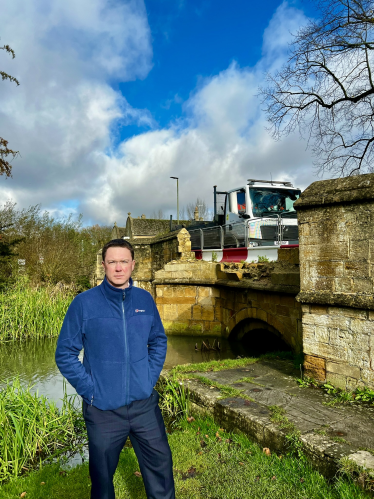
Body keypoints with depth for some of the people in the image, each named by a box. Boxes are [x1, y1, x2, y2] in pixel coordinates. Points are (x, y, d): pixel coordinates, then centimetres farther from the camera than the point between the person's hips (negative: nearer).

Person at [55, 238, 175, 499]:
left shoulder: (145, 300, -1)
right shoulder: (84, 303, -11)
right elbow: (65, 354, -6)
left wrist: (151, 377, 1)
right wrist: (89, 389, -11)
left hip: (145, 404, 3)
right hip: (103, 409, -2)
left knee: (161, 466, 16)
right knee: (102, 475, 19)